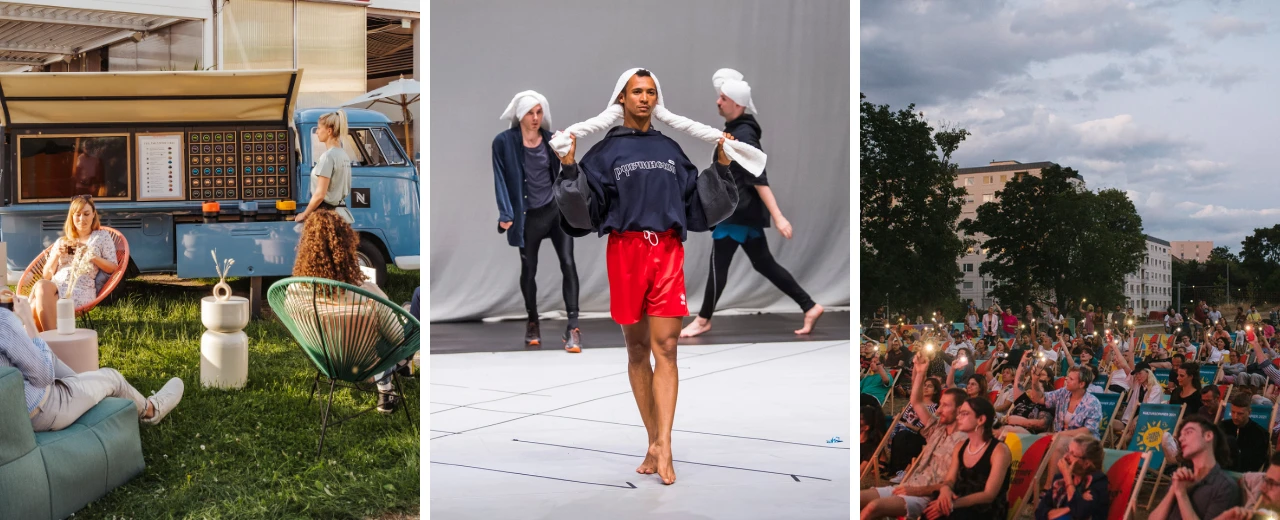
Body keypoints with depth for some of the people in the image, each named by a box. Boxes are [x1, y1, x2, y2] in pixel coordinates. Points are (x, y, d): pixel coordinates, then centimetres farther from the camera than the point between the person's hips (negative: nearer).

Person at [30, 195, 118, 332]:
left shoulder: (102, 236, 17)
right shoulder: (61, 242, 28)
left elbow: (113, 268, 8)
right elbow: (46, 276, 21)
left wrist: (94, 257, -9)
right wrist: (56, 256, 3)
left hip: (81, 289, -4)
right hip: (54, 286, 4)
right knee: (41, 285, -35)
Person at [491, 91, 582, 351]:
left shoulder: (550, 138, 1)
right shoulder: (504, 142, -9)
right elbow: (501, 179, -10)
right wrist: (506, 214, -17)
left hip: (556, 210, 2)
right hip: (528, 216, -1)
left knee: (568, 263, -11)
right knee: (529, 269, 12)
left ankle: (572, 327, -11)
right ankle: (532, 322, 34)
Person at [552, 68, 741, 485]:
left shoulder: (670, 149, 17)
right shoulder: (606, 151, 7)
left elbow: (699, 205, 17)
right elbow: (584, 212, 0)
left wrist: (721, 166, 10)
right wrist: (569, 168, -11)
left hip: (668, 250, 1)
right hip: (626, 250, -1)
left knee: (665, 347, -8)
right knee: (637, 348, 5)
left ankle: (663, 448, -11)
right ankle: (654, 442, 13)